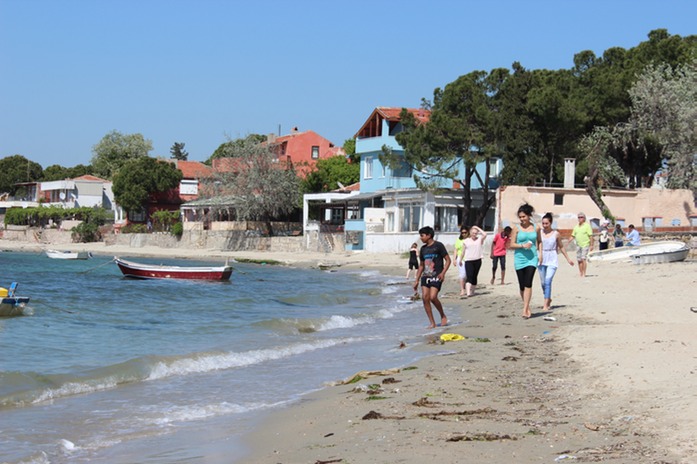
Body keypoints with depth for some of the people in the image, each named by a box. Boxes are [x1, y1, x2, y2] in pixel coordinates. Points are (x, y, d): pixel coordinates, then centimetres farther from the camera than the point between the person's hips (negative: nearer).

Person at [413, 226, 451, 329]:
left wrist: (443, 272, -17)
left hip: (436, 277, -6)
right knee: (425, 298, -7)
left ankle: (443, 316, 5)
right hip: (425, 276, 6)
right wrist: (417, 280, 17)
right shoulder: (423, 249, 14)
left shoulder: (438, 246, -4)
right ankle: (432, 323, 0)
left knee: (433, 297, -19)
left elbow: (448, 260, -5)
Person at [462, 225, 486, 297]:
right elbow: (463, 251, 14)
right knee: (469, 276, -13)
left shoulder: (479, 240, 5)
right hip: (468, 261, -1)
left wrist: (477, 228, -5)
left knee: (474, 276, 9)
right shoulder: (466, 241, 6)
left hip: (477, 260, 1)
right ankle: (468, 292, -23)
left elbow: (484, 234, -14)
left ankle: (472, 291, 23)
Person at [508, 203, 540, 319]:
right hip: (519, 259, 1)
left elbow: (539, 242, 19)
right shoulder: (517, 229, 0)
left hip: (532, 258, -1)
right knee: (522, 286, 7)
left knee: (528, 284, -14)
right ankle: (527, 307, 23)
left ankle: (525, 309, -16)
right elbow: (511, 245, -1)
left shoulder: (536, 228, 4)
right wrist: (523, 245, -16)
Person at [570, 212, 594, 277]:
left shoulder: (587, 226, -4)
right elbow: (573, 236, 17)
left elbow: (591, 236, -7)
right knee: (579, 260, 6)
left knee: (583, 259, -14)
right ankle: (580, 273, 14)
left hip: (585, 245, -6)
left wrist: (591, 245, -11)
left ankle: (584, 274, -12)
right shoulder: (576, 227, 13)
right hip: (578, 245, 6)